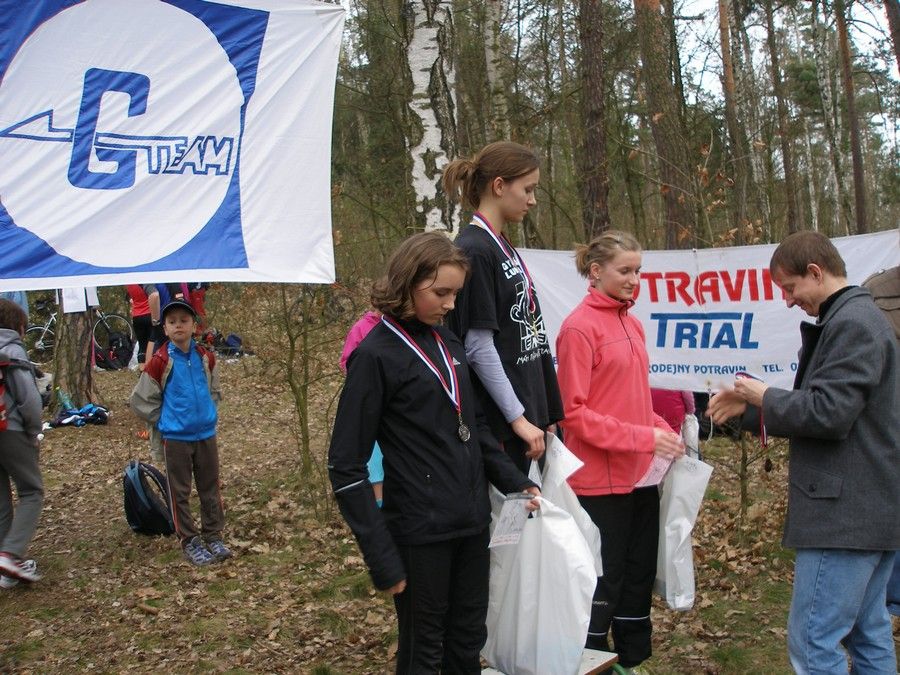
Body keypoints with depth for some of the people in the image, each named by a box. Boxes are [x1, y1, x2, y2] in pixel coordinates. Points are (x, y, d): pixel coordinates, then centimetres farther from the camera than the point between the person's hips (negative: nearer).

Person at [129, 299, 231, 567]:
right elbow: (141, 400, -4)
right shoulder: (161, 362, -11)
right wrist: (167, 419, -3)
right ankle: (189, 541, 16)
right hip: (176, 437, -4)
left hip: (206, 433, 4)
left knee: (210, 488, 11)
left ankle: (213, 535, 23)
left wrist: (207, 413, 9)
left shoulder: (206, 358, 1)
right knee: (180, 492, 5)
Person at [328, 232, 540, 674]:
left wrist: (515, 482, 8)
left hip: (472, 522, 6)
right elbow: (346, 466, -12)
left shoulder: (448, 342, 8)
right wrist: (382, 558, -14)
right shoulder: (375, 356, -12)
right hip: (421, 533, -6)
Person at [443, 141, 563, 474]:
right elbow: (478, 346, -18)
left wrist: (541, 413, 15)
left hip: (523, 411, 9)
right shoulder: (474, 250, -14)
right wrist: (517, 417, -16)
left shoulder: (504, 247, 14)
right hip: (498, 421, -9)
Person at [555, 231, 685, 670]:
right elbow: (573, 413, -16)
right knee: (602, 586, 3)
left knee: (639, 577, 17)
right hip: (600, 481, -8)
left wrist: (663, 431, 3)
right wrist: (643, 438, -19)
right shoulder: (579, 327, -12)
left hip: (640, 476, 8)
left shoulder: (632, 324, 11)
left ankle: (634, 660, 31)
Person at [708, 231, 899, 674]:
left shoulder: (851, 324, -16)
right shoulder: (861, 318, 17)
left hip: (845, 512, -11)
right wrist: (750, 407, 12)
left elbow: (829, 413, -23)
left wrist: (764, 396, -7)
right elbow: (830, 407, 21)